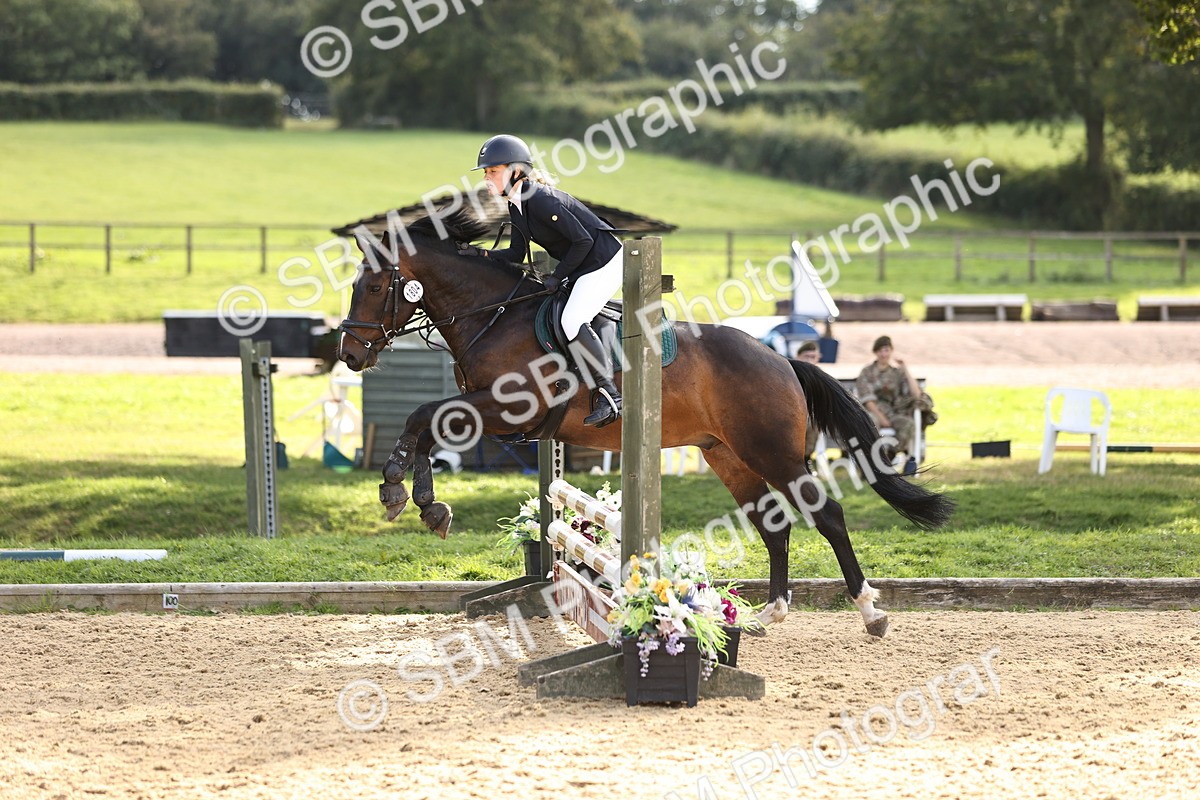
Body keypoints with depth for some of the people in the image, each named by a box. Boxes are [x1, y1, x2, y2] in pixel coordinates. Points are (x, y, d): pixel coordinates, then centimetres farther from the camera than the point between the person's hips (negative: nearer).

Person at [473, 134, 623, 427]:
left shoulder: (540, 199, -24)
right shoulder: (516, 206, 6)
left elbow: (583, 240, -23)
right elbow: (517, 254, 11)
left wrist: (557, 277, -16)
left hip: (604, 260, -11)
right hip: (581, 269, 11)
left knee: (572, 322, -23)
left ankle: (609, 395, -20)